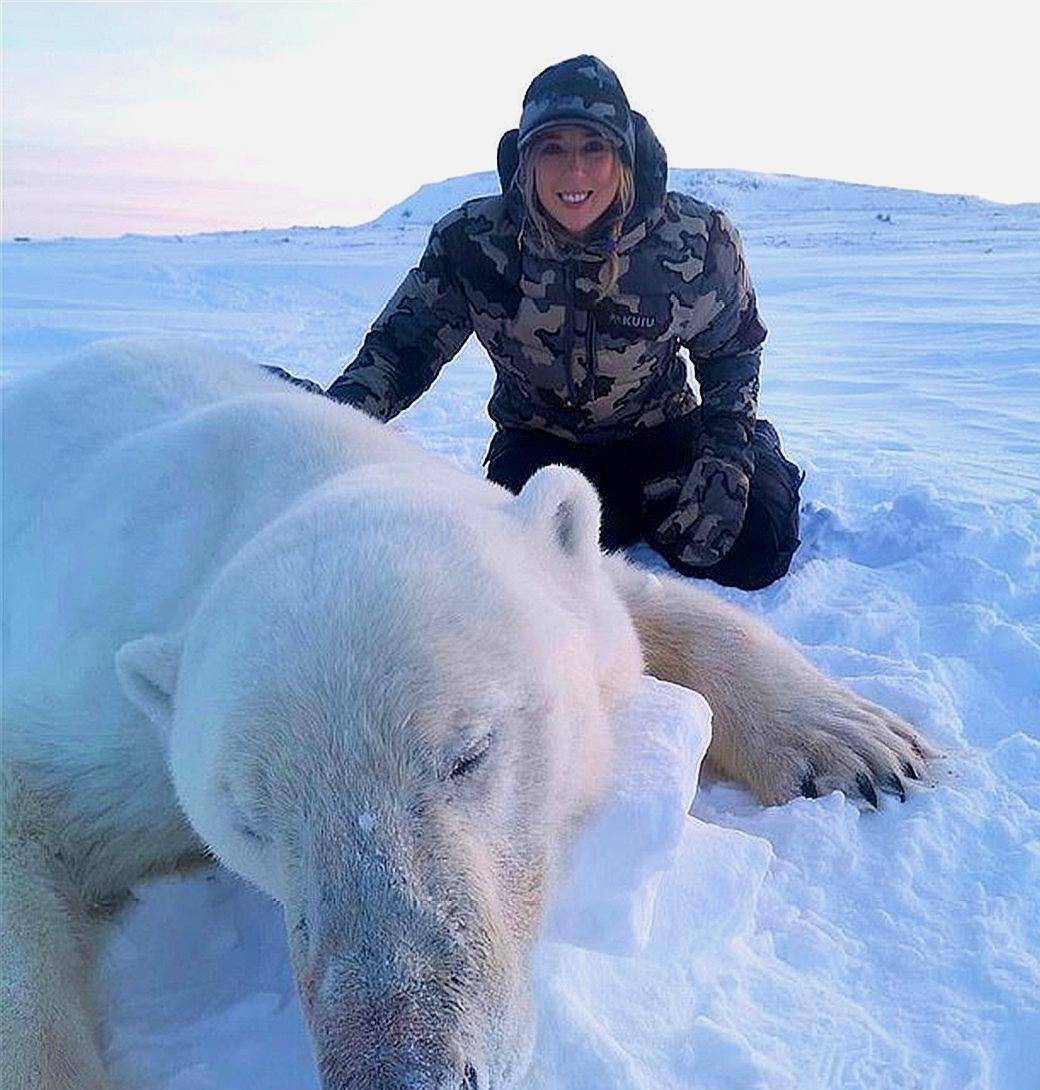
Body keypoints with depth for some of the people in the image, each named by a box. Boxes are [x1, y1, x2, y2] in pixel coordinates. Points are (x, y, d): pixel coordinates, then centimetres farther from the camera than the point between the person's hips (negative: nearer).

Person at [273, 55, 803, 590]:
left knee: (751, 552, -17)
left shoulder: (696, 240, -18)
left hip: (659, 432, 0)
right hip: (539, 440, 1)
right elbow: (400, 349, -12)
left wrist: (726, 453, -15)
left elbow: (732, 354, -2)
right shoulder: (471, 241, -18)